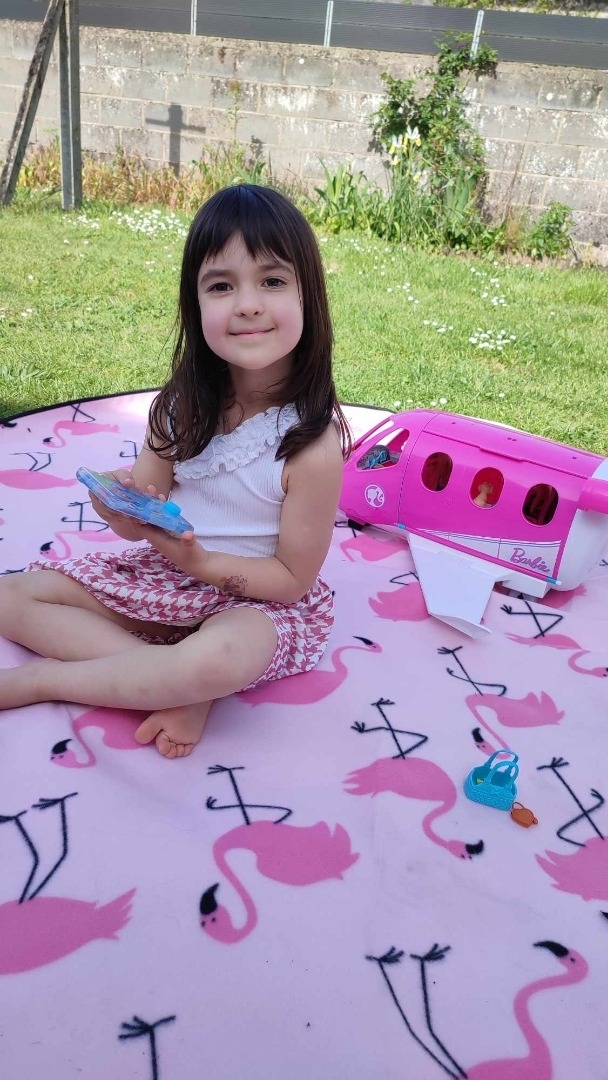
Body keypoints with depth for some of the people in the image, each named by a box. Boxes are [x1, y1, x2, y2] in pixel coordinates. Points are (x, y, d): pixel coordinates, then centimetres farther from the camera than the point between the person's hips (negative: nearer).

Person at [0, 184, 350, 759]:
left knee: (217, 661, -40)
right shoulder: (183, 404, -9)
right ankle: (176, 682, -16)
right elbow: (146, 510, -1)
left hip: (256, 598, -6)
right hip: (166, 569, 6)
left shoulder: (312, 441, -23)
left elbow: (293, 579, -16)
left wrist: (198, 558, -26)